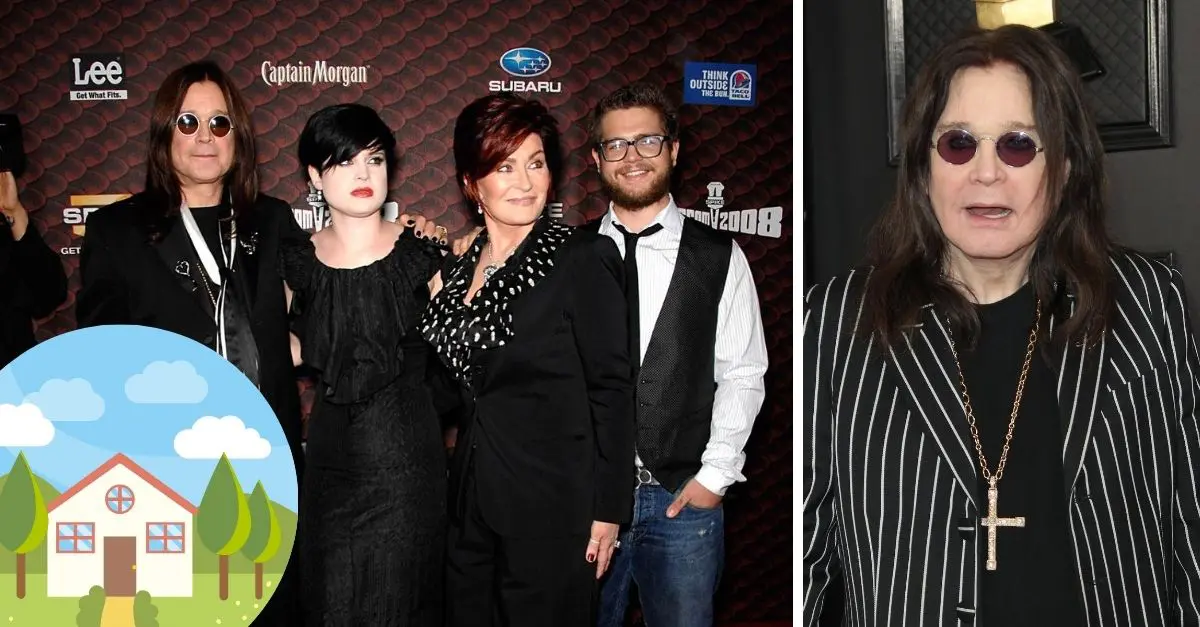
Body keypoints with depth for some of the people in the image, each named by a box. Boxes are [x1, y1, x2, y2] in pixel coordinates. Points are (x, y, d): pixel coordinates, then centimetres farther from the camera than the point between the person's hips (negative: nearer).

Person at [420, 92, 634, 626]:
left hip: (553, 504, -6)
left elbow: (611, 390, -9)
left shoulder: (582, 258, -9)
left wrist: (607, 509, -11)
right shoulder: (459, 266, 9)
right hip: (471, 499, 6)